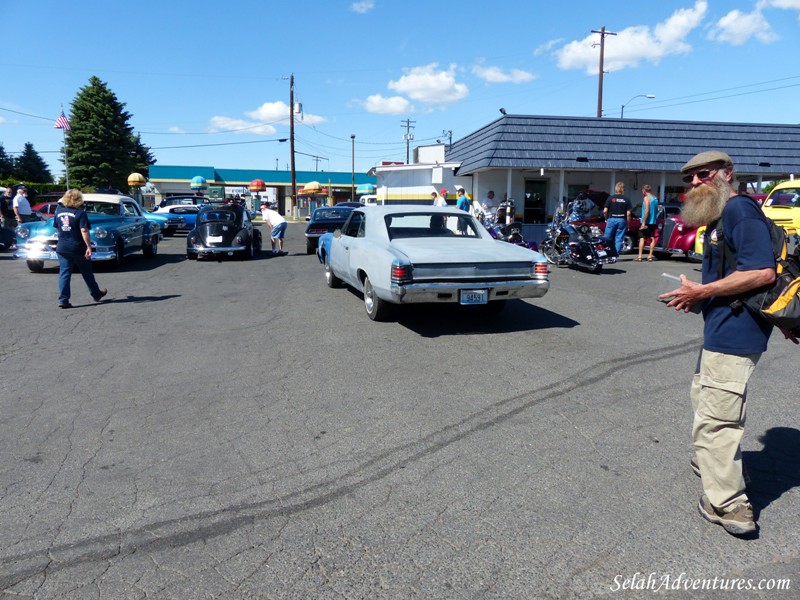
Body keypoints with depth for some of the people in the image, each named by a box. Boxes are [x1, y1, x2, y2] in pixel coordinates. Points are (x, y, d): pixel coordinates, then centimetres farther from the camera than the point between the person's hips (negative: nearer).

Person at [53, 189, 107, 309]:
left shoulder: (58, 212, 5)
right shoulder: (80, 213, -13)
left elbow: (57, 229, 15)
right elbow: (84, 231, -20)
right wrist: (89, 247, -20)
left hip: (62, 248, 4)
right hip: (78, 249, -4)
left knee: (64, 274, 5)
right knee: (87, 273, 12)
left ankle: (63, 300, 0)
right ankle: (96, 294, 27)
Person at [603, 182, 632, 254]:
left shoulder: (610, 198, -1)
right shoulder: (626, 199, 1)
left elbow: (605, 211, -5)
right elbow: (628, 213, -2)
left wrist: (606, 219, 11)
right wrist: (628, 223, 7)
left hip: (611, 220, -1)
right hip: (622, 220, 1)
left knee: (608, 239, 7)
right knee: (619, 239, 4)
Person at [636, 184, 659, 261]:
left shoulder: (646, 198, -10)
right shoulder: (655, 198, 14)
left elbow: (647, 210, -18)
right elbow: (656, 211, 19)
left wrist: (643, 222, -19)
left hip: (646, 222, -7)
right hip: (653, 222, 7)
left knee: (642, 238, -5)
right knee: (652, 239, 6)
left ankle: (640, 257, -9)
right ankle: (650, 256, 6)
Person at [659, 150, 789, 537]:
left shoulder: (740, 210, -16)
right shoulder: (719, 215, 15)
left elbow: (762, 272, -25)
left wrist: (701, 292, -20)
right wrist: (698, 295, 8)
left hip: (733, 333, -11)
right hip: (722, 329, 11)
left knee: (715, 418, -5)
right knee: (704, 396, 27)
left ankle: (728, 506, 6)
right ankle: (714, 461, 46)